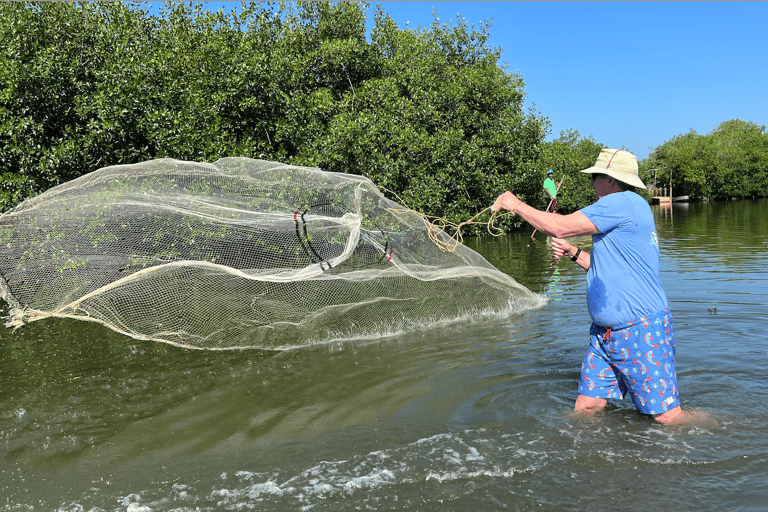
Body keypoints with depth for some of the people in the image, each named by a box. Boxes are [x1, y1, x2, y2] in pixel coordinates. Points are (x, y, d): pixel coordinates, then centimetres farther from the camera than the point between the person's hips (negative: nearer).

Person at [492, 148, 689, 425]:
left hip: (642, 330, -10)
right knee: (585, 408, 8)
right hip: (606, 330, 10)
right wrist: (574, 253, 14)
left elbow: (560, 227, -17)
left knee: (667, 418, -2)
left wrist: (516, 204, -5)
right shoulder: (624, 209, 19)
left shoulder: (624, 203, -13)